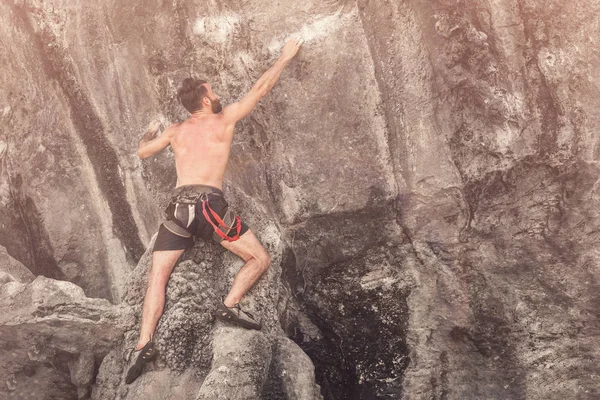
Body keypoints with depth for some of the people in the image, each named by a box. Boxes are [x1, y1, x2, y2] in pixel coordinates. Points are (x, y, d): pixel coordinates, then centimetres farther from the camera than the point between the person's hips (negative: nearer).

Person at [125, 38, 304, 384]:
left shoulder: (176, 130, 20)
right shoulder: (224, 119, 10)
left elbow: (143, 152, 34)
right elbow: (261, 89, 17)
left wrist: (151, 132, 56)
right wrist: (285, 57, 29)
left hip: (179, 207, 4)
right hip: (211, 204, -4)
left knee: (158, 276, 6)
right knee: (261, 258, 10)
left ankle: (145, 344, -8)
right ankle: (231, 304, -10)